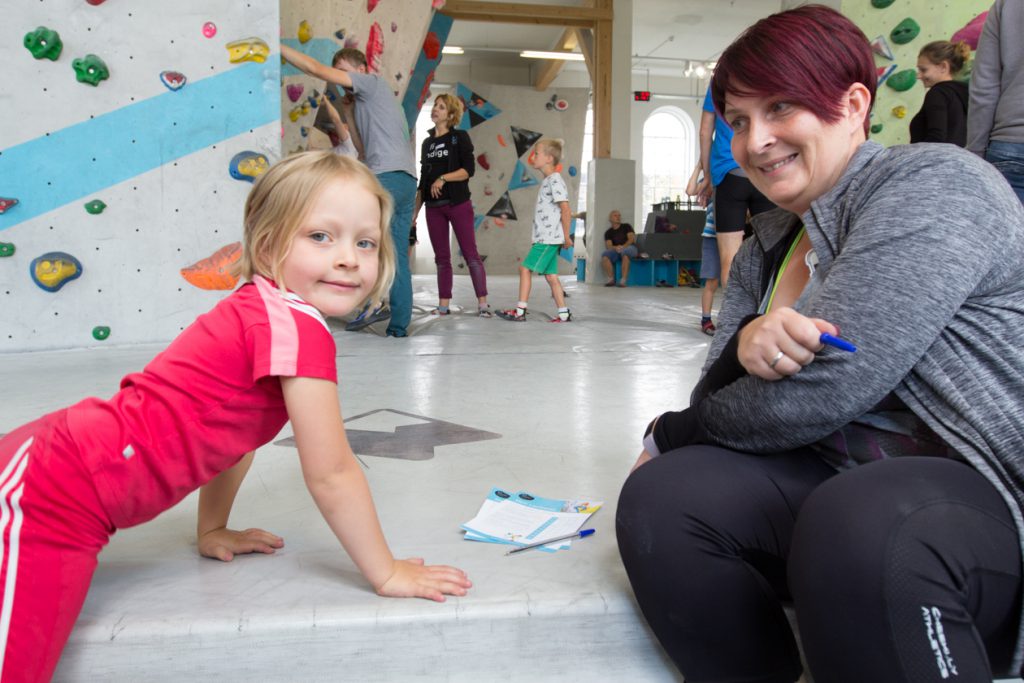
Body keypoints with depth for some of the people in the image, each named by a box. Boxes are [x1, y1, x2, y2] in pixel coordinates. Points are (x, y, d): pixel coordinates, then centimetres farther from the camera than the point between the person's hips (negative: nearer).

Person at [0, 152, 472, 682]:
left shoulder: (256, 310, 9)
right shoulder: (297, 325, -20)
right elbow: (331, 474, -16)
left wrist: (213, 530, 27)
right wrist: (387, 574, -6)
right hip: (49, 502, -10)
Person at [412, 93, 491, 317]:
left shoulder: (460, 137, 1)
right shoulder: (427, 143, 15)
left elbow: (469, 169, -9)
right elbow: (423, 179, 17)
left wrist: (443, 178, -19)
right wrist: (415, 210, 13)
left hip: (458, 204, -5)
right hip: (434, 207, 5)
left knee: (470, 254, -7)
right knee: (441, 258, 6)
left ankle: (482, 304, -7)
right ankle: (443, 305, 8)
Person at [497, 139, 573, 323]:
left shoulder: (555, 180, -12)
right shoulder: (547, 181, 19)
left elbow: (565, 208, -18)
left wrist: (566, 236, -17)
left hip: (548, 238, -10)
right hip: (546, 237, 10)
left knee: (525, 268, -8)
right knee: (550, 275, 9)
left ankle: (520, 311, -6)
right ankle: (564, 313, 11)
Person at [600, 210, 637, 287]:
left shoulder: (626, 226, 11)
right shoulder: (608, 232, 14)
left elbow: (632, 239, -3)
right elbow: (608, 246, 0)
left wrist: (623, 247, -21)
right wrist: (615, 248, -23)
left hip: (629, 248, -2)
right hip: (615, 251, 2)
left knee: (625, 252, -40)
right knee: (604, 254, -30)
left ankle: (623, 280, -44)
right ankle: (611, 280, -29)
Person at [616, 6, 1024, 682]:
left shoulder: (933, 183, -11)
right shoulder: (767, 245, 14)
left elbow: (818, 391, -20)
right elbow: (721, 394, 6)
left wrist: (671, 434, -4)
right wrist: (745, 346, -18)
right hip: (846, 482, 7)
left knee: (856, 526, -37)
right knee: (660, 500, -16)